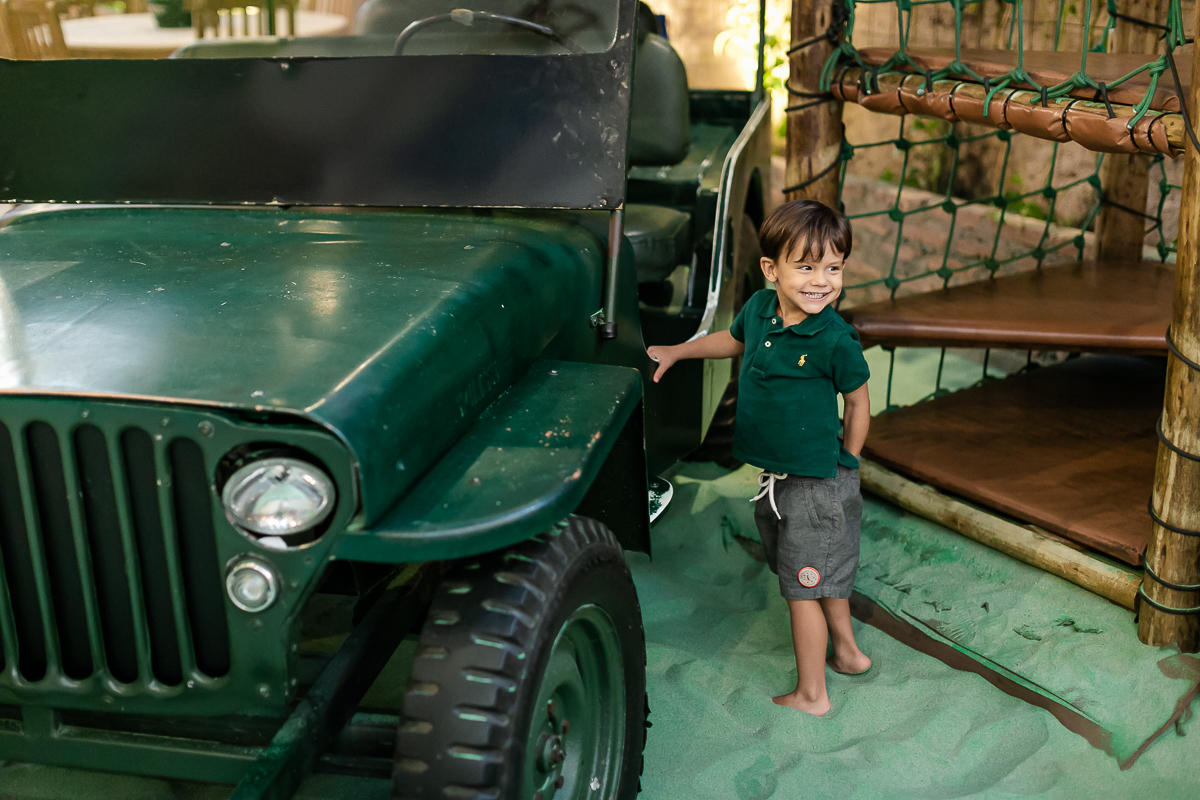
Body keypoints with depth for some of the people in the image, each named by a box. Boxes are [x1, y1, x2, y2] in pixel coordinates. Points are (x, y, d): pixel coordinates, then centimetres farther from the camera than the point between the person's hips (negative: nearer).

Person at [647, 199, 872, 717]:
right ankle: (847, 651, 45)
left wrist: (844, 463, 1)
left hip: (816, 482, -7)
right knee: (824, 577, 24)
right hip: (774, 477, 7)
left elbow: (858, 401, -6)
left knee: (803, 587, 3)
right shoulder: (759, 308, -4)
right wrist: (675, 352, 25)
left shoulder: (835, 340, -21)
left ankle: (810, 694, 19)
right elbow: (733, 341, 20)